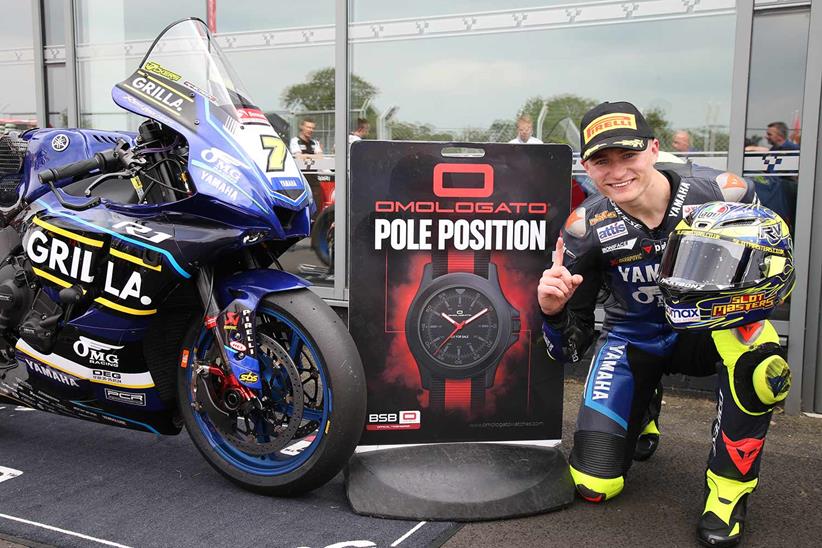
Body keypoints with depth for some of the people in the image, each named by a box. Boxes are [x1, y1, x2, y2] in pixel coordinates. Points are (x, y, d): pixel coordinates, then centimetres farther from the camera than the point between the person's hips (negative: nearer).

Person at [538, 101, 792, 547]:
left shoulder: (724, 193, -21)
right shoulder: (586, 228, -18)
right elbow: (570, 349, -10)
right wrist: (553, 311, -34)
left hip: (707, 327, 0)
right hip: (633, 338, 1)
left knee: (762, 352, -38)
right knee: (594, 485, -7)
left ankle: (729, 483, -10)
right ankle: (643, 408, 28)